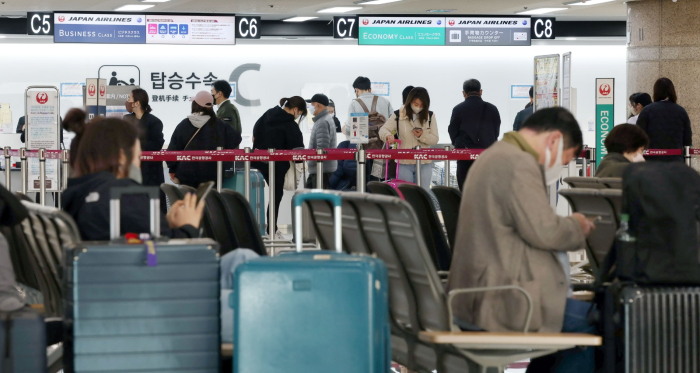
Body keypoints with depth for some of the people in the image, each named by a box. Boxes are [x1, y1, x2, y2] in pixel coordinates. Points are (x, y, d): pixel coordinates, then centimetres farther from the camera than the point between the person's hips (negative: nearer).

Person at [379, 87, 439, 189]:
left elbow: (435, 139, 2)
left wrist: (422, 136, -18)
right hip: (404, 163, -1)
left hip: (424, 163, 1)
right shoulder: (399, 115, 0)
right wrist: (388, 135, -26)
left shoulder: (430, 116, 4)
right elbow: (383, 130, -3)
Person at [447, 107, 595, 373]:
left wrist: (569, 225, 20)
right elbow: (543, 231, -20)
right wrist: (577, 226, -2)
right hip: (501, 302, -11)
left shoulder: (493, 156, 17)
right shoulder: (520, 164, -16)